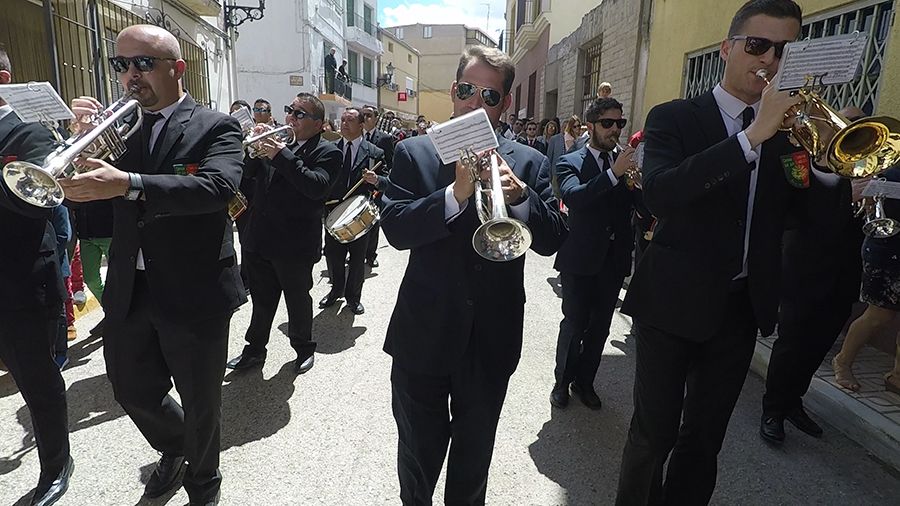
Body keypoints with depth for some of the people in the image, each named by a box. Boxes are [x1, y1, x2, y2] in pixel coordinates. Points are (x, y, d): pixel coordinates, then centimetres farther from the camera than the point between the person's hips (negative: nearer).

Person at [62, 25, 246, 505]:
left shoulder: (215, 127, -7)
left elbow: (218, 186, -27)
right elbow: (95, 199, 3)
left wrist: (129, 184, -39)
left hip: (193, 292, -5)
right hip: (128, 291, 5)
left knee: (199, 405, 12)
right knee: (132, 391, 19)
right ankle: (173, 447, 50)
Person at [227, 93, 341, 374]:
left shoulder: (327, 153, -9)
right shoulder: (278, 140, 9)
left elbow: (318, 187, -26)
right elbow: (248, 172, 10)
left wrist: (282, 156, -28)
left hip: (295, 245, -5)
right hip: (259, 239, 5)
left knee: (298, 301, 13)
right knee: (262, 300, 19)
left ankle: (304, 349, 32)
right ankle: (255, 349, 35)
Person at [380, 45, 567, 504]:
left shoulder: (528, 163, 1)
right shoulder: (414, 153, -1)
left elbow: (551, 241, -6)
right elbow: (395, 229, -14)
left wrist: (519, 195, -24)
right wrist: (455, 194, -28)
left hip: (493, 336, 1)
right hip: (425, 332, -1)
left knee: (474, 456, 21)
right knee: (418, 454, 17)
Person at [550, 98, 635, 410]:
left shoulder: (627, 163, 8)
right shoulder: (571, 162, -4)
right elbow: (573, 196, -24)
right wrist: (613, 173, -33)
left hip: (614, 258, 4)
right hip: (581, 258, -4)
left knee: (600, 327, 13)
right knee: (574, 325, 6)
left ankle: (585, 381, 30)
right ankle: (562, 381, 25)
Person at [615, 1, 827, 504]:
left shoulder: (785, 127, 10)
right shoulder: (674, 117, -5)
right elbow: (660, 193, -24)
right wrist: (752, 136, -25)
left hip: (743, 307, 5)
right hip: (676, 302, -4)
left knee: (704, 439, 16)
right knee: (653, 435, 5)